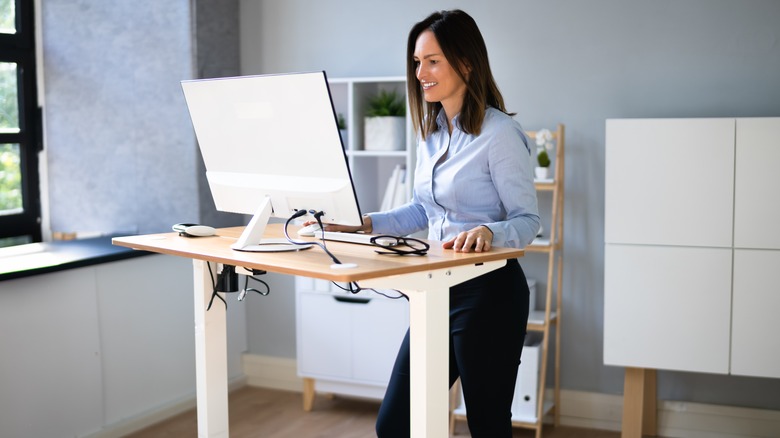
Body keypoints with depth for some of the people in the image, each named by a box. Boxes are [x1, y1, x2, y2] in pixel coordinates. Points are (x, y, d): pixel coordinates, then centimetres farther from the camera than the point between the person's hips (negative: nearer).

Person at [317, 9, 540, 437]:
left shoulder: (499, 133, -14)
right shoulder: (430, 131, 10)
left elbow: (527, 220, -14)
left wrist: (488, 232, -34)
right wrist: (365, 223, 6)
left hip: (489, 293, -7)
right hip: (438, 289, 8)